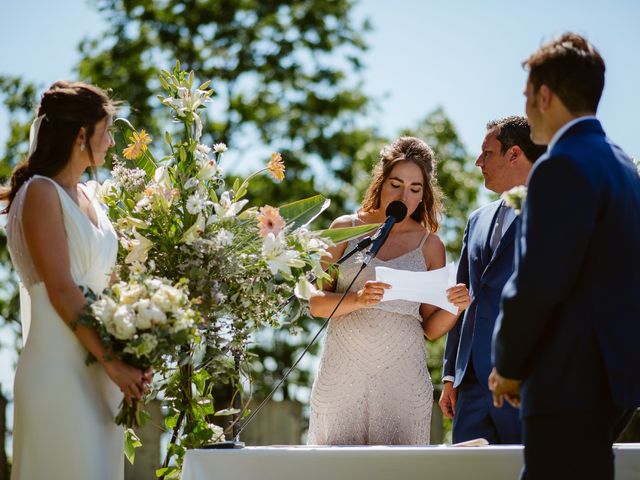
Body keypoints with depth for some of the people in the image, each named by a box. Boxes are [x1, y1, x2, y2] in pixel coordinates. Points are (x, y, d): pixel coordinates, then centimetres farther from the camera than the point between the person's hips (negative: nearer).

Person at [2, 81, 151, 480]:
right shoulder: (41, 193, -8)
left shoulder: (88, 198, 16)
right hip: (60, 369, -8)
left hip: (100, 372, 8)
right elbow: (61, 290, -15)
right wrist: (111, 360, -16)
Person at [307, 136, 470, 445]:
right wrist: (358, 299, -16)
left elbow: (432, 328, 10)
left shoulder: (430, 245, 9)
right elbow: (316, 303, 2)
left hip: (402, 376, 1)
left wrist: (454, 306, -9)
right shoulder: (346, 228, 7)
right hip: (343, 372, 0)